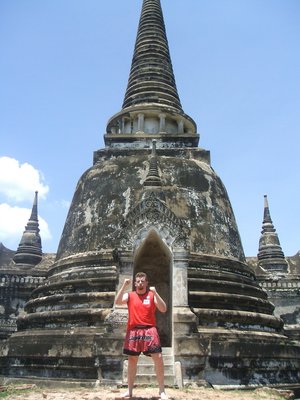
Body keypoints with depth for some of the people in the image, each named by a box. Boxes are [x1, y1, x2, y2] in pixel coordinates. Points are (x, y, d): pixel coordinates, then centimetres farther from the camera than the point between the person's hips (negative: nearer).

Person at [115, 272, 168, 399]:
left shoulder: (152, 295, 7)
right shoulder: (129, 295, 9)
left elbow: (163, 309, -4)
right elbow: (117, 302, -9)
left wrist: (155, 293, -15)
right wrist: (124, 286, -15)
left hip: (149, 330, -1)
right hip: (133, 331, 1)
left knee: (158, 358, -9)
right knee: (132, 360, 7)